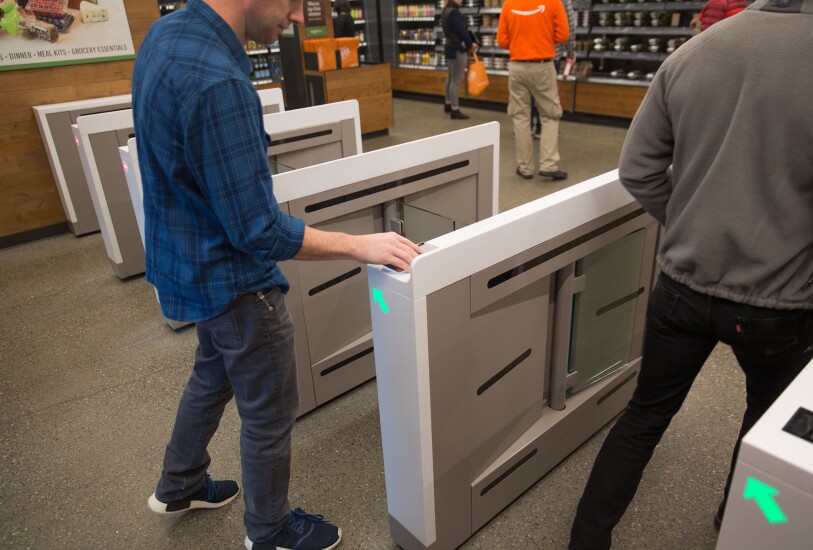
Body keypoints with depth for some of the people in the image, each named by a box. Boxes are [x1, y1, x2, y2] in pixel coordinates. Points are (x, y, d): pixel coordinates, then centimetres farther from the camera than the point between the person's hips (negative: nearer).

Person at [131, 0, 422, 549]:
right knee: (270, 411, 11)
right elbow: (259, 231, -29)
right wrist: (359, 245, -21)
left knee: (213, 374, 29)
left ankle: (179, 485, 52)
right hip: (233, 279, -9)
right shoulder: (217, 81, -31)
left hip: (191, 260, 10)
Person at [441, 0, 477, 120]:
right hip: (457, 50, -10)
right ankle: (455, 110, -1)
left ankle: (448, 104, 31)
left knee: (451, 78, 19)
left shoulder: (445, 11, 10)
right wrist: (470, 44, -3)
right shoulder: (454, 12, -20)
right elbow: (462, 31, -20)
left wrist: (468, 43, 3)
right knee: (456, 80, -5)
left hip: (450, 47, 10)